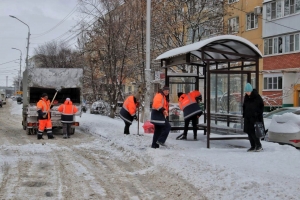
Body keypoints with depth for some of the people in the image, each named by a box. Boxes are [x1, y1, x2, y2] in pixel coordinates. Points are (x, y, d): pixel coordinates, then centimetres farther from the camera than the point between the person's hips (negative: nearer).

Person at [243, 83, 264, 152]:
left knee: (254, 132, -13)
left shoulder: (257, 96, -8)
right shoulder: (246, 97, 10)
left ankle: (258, 145, 0)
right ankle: (253, 146, 13)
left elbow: (261, 106, -4)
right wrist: (244, 115, 12)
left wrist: (258, 114, -10)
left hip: (255, 117, -7)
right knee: (249, 132, 6)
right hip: (247, 117, 7)